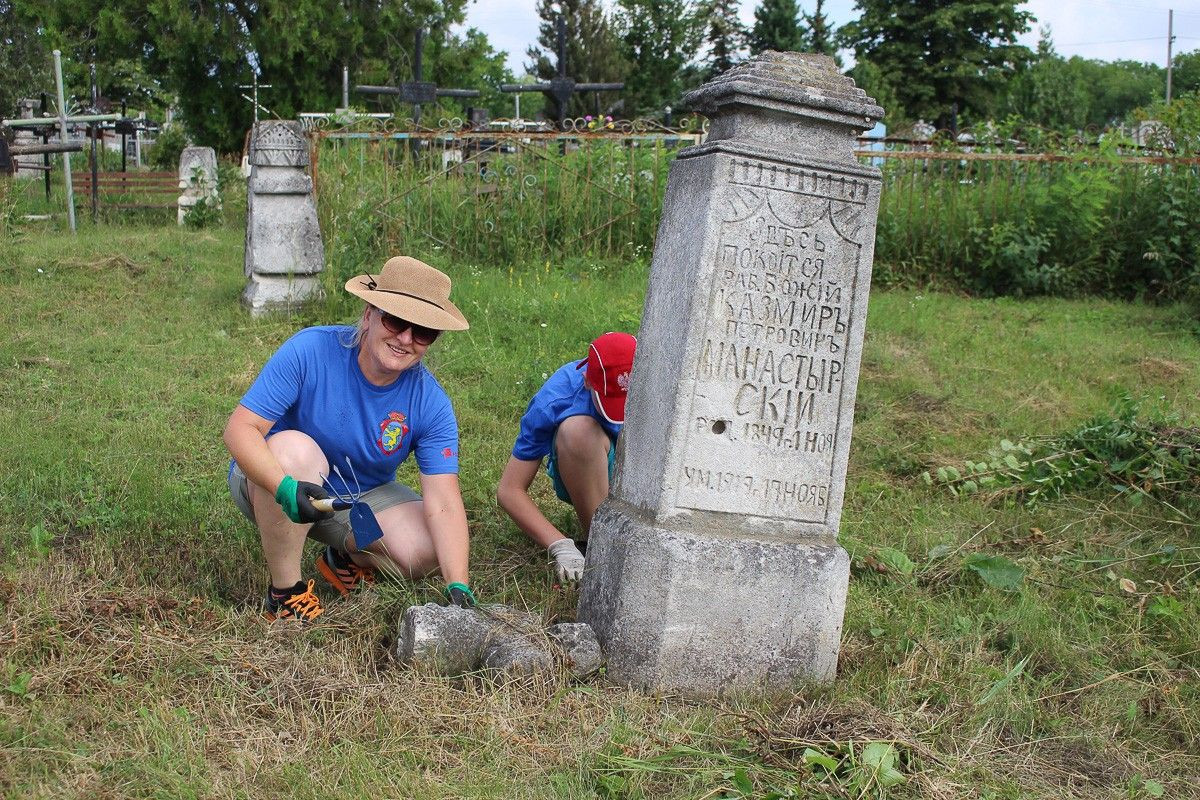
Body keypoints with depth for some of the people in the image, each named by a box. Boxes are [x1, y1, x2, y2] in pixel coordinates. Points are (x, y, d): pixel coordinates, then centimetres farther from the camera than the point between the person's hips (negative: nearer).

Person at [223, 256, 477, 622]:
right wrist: (287, 489, -45)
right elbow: (240, 428, -27)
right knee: (296, 448, -36)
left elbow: (444, 504, -22)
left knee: (430, 551, -22)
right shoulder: (310, 350, -25)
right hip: (270, 486, -2)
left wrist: (458, 587, -35)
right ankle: (284, 590, -17)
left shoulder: (431, 403, -17)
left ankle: (347, 559, 11)